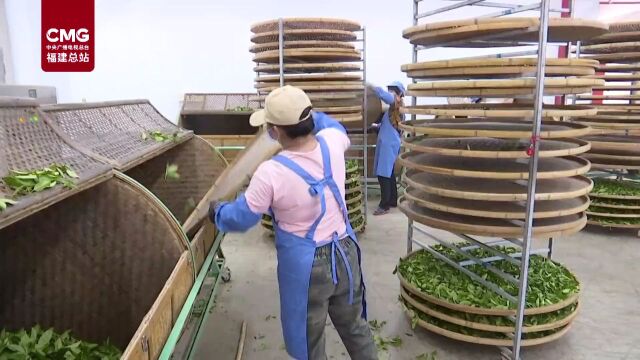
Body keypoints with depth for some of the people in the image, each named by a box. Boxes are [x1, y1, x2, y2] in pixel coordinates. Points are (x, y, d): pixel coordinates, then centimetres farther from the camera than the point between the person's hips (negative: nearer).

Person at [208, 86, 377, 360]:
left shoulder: (271, 173, -25)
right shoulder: (332, 143, -12)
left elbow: (240, 218, -9)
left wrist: (217, 212, 10)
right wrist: (309, 115, 22)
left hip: (306, 266, -5)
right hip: (345, 253, 5)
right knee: (355, 327, 26)